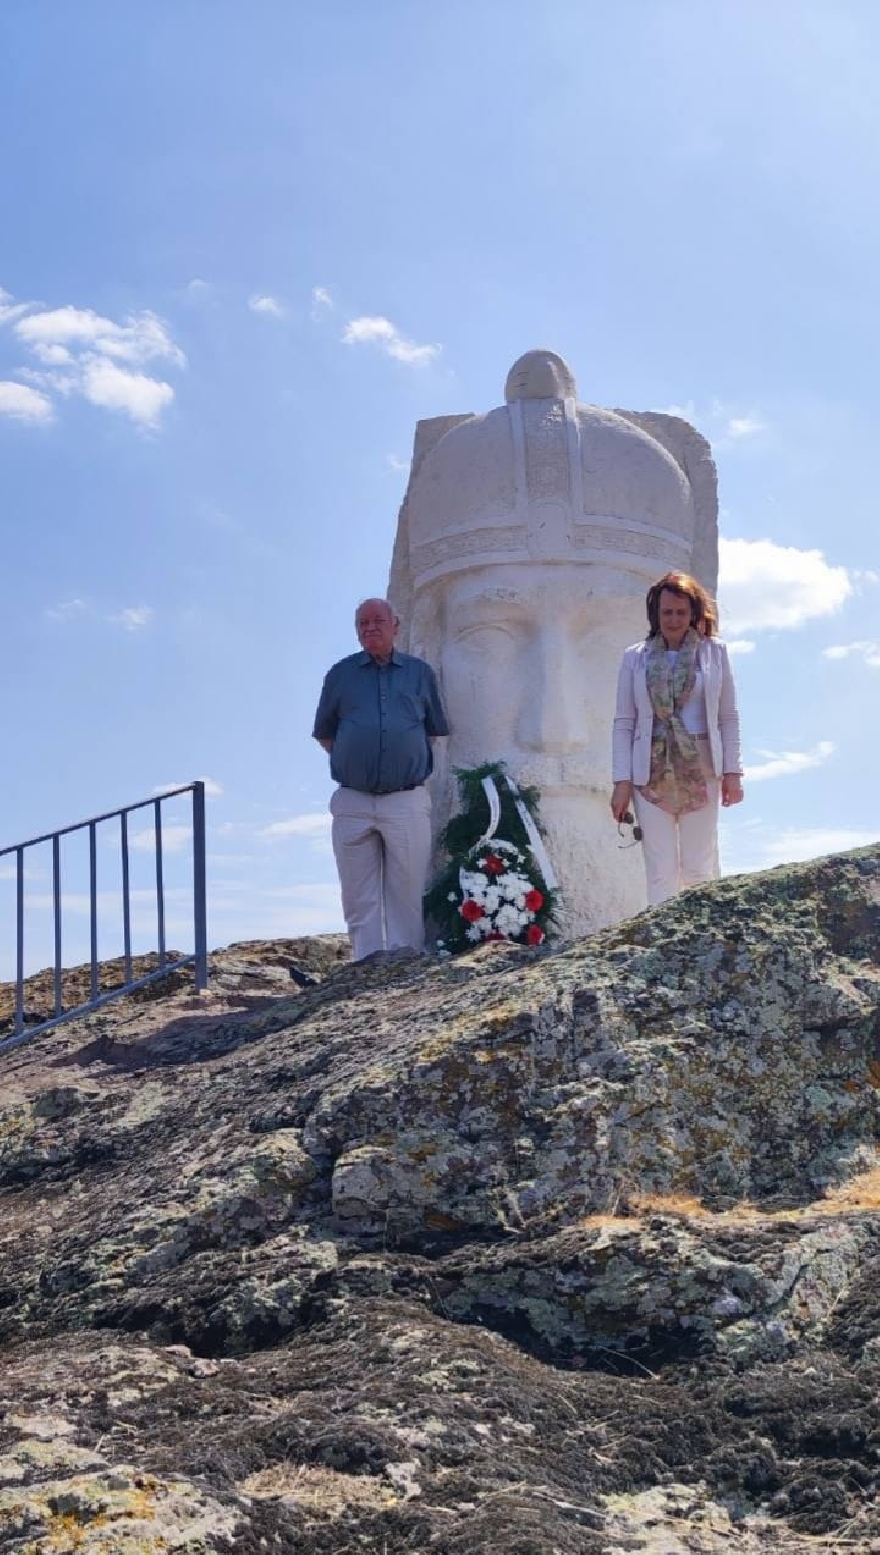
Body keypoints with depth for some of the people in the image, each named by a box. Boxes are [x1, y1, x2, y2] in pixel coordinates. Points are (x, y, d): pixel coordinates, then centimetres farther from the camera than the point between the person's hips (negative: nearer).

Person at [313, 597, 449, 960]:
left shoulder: (420, 672, 11)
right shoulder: (341, 674, 11)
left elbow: (435, 730, 17)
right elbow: (324, 734, 16)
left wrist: (412, 762, 8)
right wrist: (351, 761, 6)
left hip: (407, 803, -1)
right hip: (352, 804, 1)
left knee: (406, 897, -1)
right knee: (360, 900, 2)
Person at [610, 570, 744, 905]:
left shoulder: (714, 652, 8)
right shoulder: (635, 658, 8)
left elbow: (728, 717, 9)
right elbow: (623, 723, 6)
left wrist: (732, 772, 2)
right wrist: (622, 781, -1)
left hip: (700, 771, 0)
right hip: (652, 772, 0)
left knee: (700, 869, -2)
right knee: (660, 871, -2)